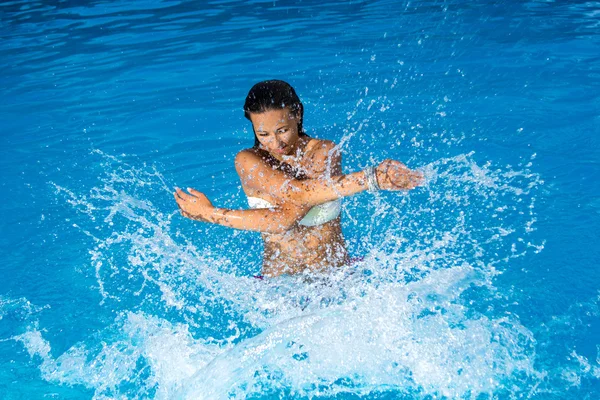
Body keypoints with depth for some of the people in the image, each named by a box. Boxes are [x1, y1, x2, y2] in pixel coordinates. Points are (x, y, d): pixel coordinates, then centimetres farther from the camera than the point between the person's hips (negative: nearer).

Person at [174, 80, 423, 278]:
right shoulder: (248, 162, -9)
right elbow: (298, 193, -26)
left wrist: (213, 215, -22)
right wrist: (371, 179, -32)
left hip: (336, 277, 0)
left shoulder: (325, 152, -10)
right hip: (280, 285, 0)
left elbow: (289, 217, -24)